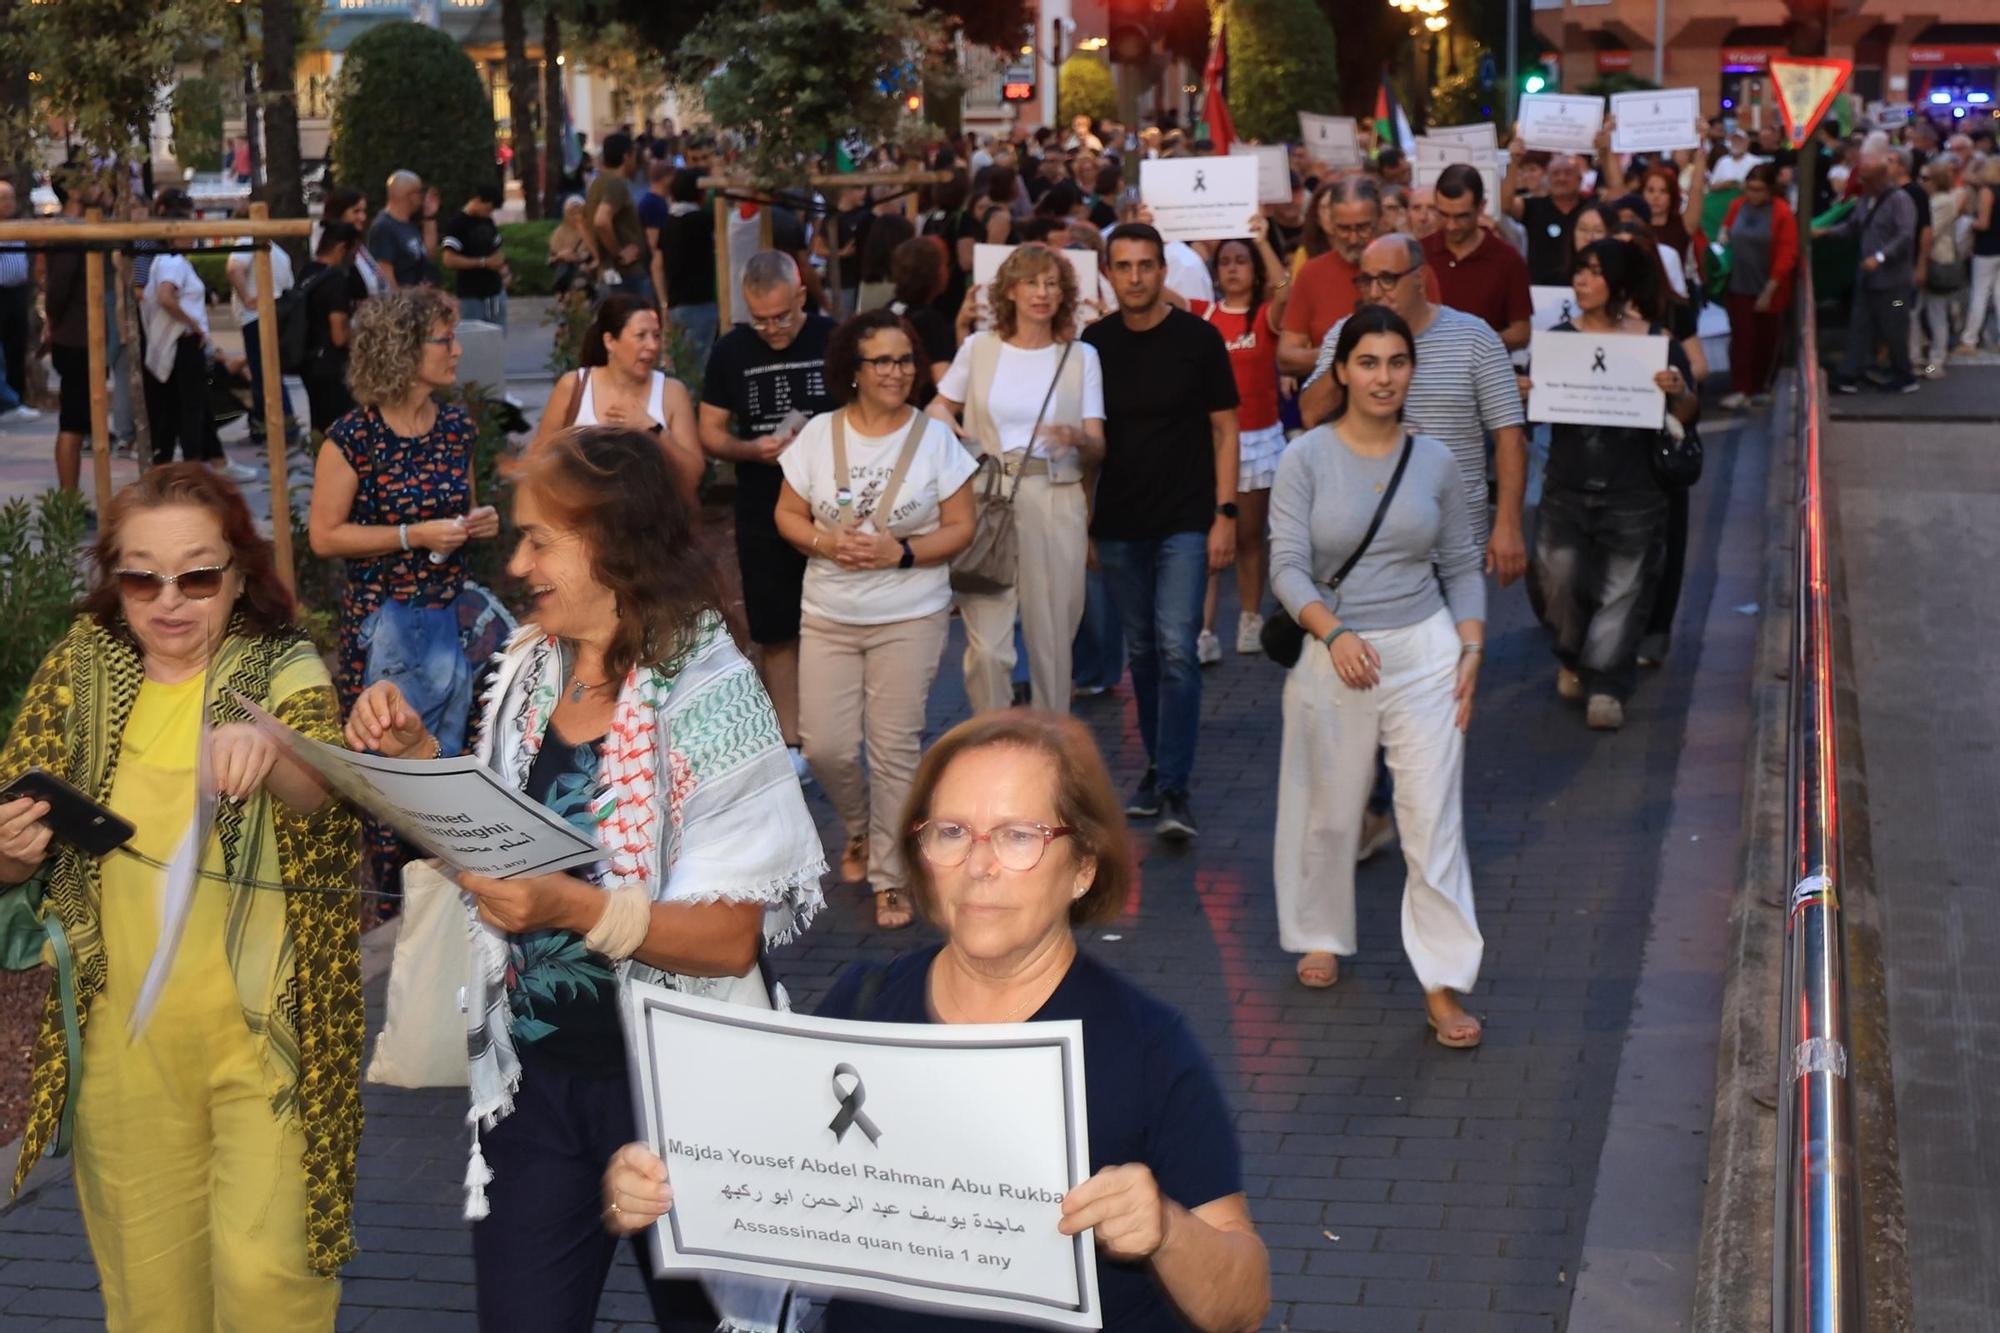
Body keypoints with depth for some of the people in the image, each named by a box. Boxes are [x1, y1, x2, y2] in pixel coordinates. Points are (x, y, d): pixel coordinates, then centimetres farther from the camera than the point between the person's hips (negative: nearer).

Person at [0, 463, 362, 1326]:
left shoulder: (283, 671, -6)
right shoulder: (81, 673, 3)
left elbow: (319, 786, -28)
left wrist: (265, 750, -51)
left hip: (262, 1028, -3)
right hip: (124, 1044, 3)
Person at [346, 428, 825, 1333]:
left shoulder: (707, 694, -15)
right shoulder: (527, 672, 3)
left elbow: (733, 937, -19)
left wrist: (575, 908, -33)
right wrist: (420, 762, -1)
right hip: (531, 1071, 5)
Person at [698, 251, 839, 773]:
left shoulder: (834, 340, -4)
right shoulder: (731, 351, 2)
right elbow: (711, 433, 5)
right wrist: (752, 449, -15)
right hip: (762, 518, 2)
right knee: (776, 634, 7)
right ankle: (790, 745, 16)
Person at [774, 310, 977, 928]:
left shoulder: (934, 436, -2)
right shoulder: (819, 435, 2)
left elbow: (960, 527, -2)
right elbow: (787, 515, 6)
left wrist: (903, 552, -17)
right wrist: (826, 542, -14)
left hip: (910, 617, -2)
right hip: (827, 617, 2)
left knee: (895, 748, -3)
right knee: (825, 746, -1)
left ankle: (890, 877, 9)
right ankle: (861, 830, 31)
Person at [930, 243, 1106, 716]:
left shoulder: (1081, 356, 7)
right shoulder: (979, 348, 8)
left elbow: (1097, 447, 1)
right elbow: (939, 406, 21)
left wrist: (1077, 438, -22)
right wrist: (947, 426, -2)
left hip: (1056, 504, 0)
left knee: (1052, 639, 4)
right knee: (986, 644, -7)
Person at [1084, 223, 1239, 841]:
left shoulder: (1198, 339, -3)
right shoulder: (1095, 343, 4)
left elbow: (1223, 428, 0)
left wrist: (1224, 513, -7)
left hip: (1185, 521, -3)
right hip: (1119, 524, 3)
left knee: (1176, 650, -12)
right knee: (1142, 651, 11)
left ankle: (1175, 791, -11)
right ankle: (1158, 769, 25)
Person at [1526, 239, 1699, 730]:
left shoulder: (1657, 343, -2)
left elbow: (1688, 417, 1)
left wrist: (1680, 393, -21)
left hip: (1633, 492, -2)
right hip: (1567, 486, 2)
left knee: (1622, 588, 1)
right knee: (1559, 577, -1)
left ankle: (1605, 684, 13)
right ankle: (1573, 657, 27)